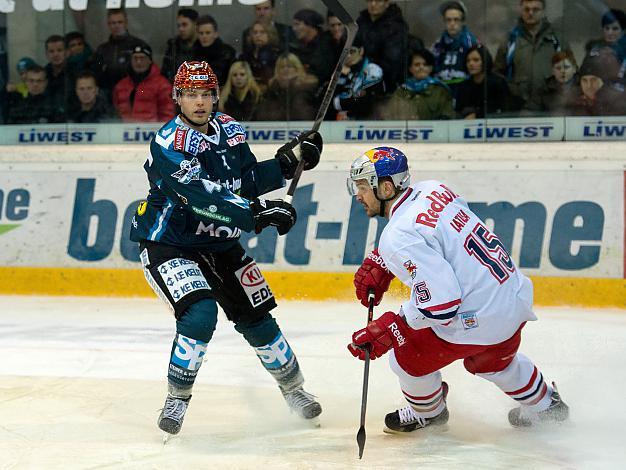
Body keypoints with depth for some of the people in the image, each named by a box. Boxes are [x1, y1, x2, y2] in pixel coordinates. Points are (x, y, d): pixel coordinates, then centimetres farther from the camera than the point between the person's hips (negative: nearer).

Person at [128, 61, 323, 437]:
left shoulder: (228, 128, -1)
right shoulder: (168, 145, -22)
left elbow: (247, 181, 6)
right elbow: (202, 199, -34)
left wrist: (288, 163, -7)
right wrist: (255, 212, -42)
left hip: (218, 243, 6)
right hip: (169, 245, -6)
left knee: (256, 319, 8)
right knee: (200, 315, -26)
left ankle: (293, 389, 29)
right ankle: (178, 398, -7)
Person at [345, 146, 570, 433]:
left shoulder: (398, 237, -25)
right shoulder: (432, 189, 1)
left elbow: (440, 303, -28)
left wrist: (389, 329, -18)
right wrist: (379, 264, 16)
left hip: (480, 321, -9)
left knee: (406, 357, 13)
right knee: (492, 360, 37)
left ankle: (428, 413, 42)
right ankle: (545, 404, 59)